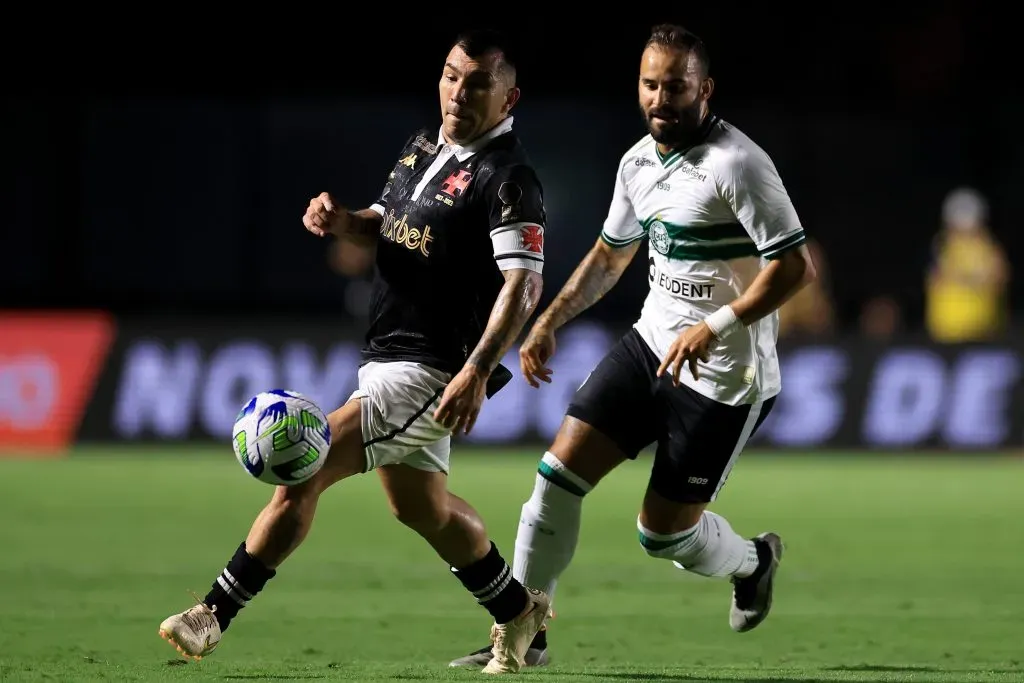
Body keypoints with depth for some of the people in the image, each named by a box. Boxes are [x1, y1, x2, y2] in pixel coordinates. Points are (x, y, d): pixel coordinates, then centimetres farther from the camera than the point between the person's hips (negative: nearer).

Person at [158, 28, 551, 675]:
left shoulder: (506, 176, -17)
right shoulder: (423, 147, 9)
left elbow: (523, 282, -25)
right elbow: (388, 223, 24)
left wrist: (478, 370, -36)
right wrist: (342, 220, 0)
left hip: (430, 374, -10)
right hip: (389, 359, 10)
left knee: (301, 474, -15)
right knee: (424, 508, 24)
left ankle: (215, 615, -7)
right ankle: (519, 614, 42)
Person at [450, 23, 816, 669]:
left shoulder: (736, 165, -19)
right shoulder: (638, 162, 6)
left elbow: (796, 266, -22)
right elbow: (611, 254, 22)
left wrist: (716, 327, -30)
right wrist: (550, 322, 13)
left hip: (722, 375, -7)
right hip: (651, 343, 7)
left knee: (663, 531, 0)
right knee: (559, 471, -4)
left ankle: (753, 560, 33)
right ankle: (526, 634, 6)